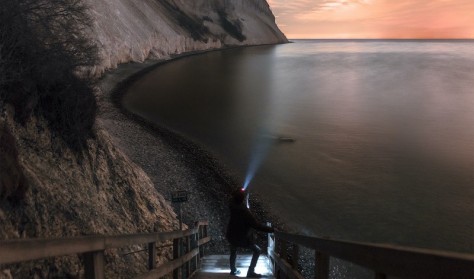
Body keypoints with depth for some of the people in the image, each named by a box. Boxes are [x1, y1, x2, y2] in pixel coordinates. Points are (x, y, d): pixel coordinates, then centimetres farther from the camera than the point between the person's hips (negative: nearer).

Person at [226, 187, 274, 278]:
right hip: (242, 238, -6)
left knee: (233, 252, 28)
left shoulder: (232, 205, -13)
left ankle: (233, 270, 44)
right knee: (257, 251, 10)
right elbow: (256, 225, -31)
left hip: (231, 235, 7)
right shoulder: (244, 211, -31)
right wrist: (271, 229, -27)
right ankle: (250, 272, 11)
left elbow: (233, 198, 13)